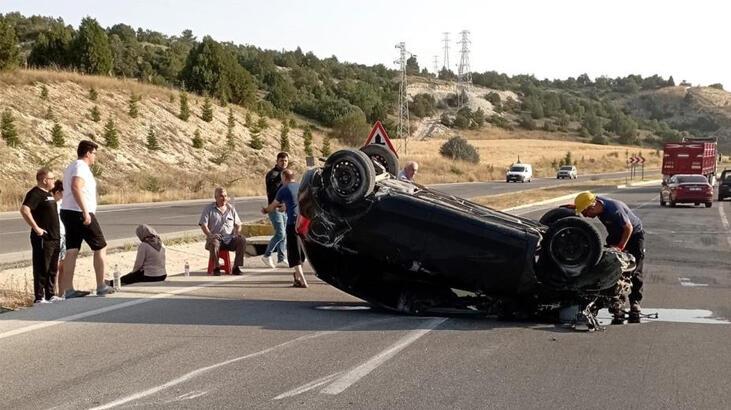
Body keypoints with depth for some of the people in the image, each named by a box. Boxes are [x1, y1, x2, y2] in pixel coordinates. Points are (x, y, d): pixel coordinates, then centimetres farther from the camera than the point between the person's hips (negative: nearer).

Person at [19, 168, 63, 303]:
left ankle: (50, 295, 24)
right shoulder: (35, 193, -14)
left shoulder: (48, 194, 16)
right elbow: (24, 209, -28)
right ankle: (39, 298, 2)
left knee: (52, 269, 15)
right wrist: (36, 227, -26)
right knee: (42, 269, -4)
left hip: (54, 237, 9)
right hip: (43, 238, -9)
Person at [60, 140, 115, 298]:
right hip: (80, 213, -9)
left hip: (68, 212, 9)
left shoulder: (71, 167, 20)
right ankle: (101, 287, 4)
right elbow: (76, 187, -26)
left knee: (72, 251, 5)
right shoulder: (81, 167, -11)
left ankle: (68, 289, 1)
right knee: (100, 248, 1)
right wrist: (85, 212, -29)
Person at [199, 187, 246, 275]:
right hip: (216, 238, -3)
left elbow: (238, 224, 19)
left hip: (230, 239, 3)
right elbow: (203, 225, -2)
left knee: (242, 241, -27)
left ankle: (236, 267, -20)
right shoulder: (208, 209, 8)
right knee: (214, 243, -39)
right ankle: (216, 268, -21)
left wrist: (237, 232, -4)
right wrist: (210, 235, -21)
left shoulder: (231, 208, 18)